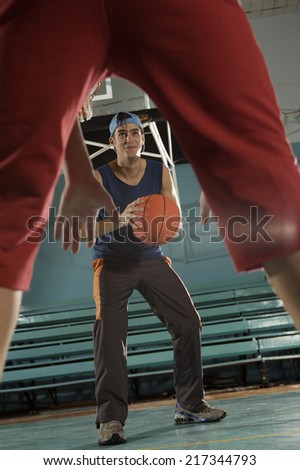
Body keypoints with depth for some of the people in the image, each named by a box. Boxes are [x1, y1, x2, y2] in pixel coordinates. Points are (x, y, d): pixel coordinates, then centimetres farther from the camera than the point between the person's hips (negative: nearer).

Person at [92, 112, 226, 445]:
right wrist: (121, 221, -40)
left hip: (152, 259, 4)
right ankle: (110, 418, -14)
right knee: (109, 331, -21)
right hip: (113, 261, -3)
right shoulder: (99, 177, -9)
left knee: (188, 323, -3)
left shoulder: (160, 172, -1)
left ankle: (189, 405, 13)